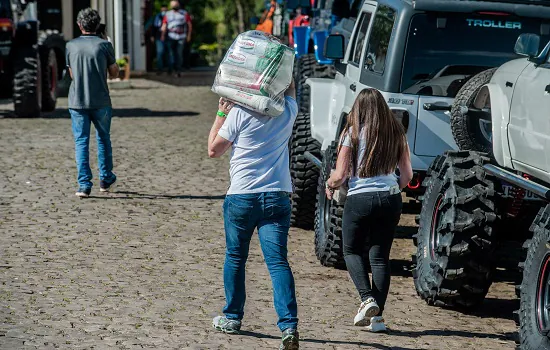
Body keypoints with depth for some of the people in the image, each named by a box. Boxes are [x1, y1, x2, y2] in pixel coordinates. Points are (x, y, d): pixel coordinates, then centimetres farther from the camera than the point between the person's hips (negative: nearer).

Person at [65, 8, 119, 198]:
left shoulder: (71, 46, 0)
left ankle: (84, 184, -6)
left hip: (77, 102, 0)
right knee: (103, 138, 18)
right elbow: (114, 74, 4)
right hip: (100, 102, 0)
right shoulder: (105, 45, -6)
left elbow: (72, 74, 11)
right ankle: (106, 180, 25)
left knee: (81, 142, 2)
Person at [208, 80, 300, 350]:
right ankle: (289, 325, -19)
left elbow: (213, 150, 3)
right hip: (277, 197, 2)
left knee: (235, 257, 17)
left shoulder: (239, 113, -6)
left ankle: (232, 317, 27)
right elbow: (290, 87, 27)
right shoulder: (288, 111, 4)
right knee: (278, 262, -5)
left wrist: (221, 113, 10)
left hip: (241, 197, -2)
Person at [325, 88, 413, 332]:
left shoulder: (353, 134, -5)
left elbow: (339, 176, -6)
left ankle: (367, 298, -6)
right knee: (380, 256, 10)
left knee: (352, 251, 16)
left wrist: (329, 185, 15)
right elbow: (407, 175, 8)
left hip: (360, 199, -3)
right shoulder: (396, 133, 6)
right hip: (390, 200, 3)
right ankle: (377, 316, 4)